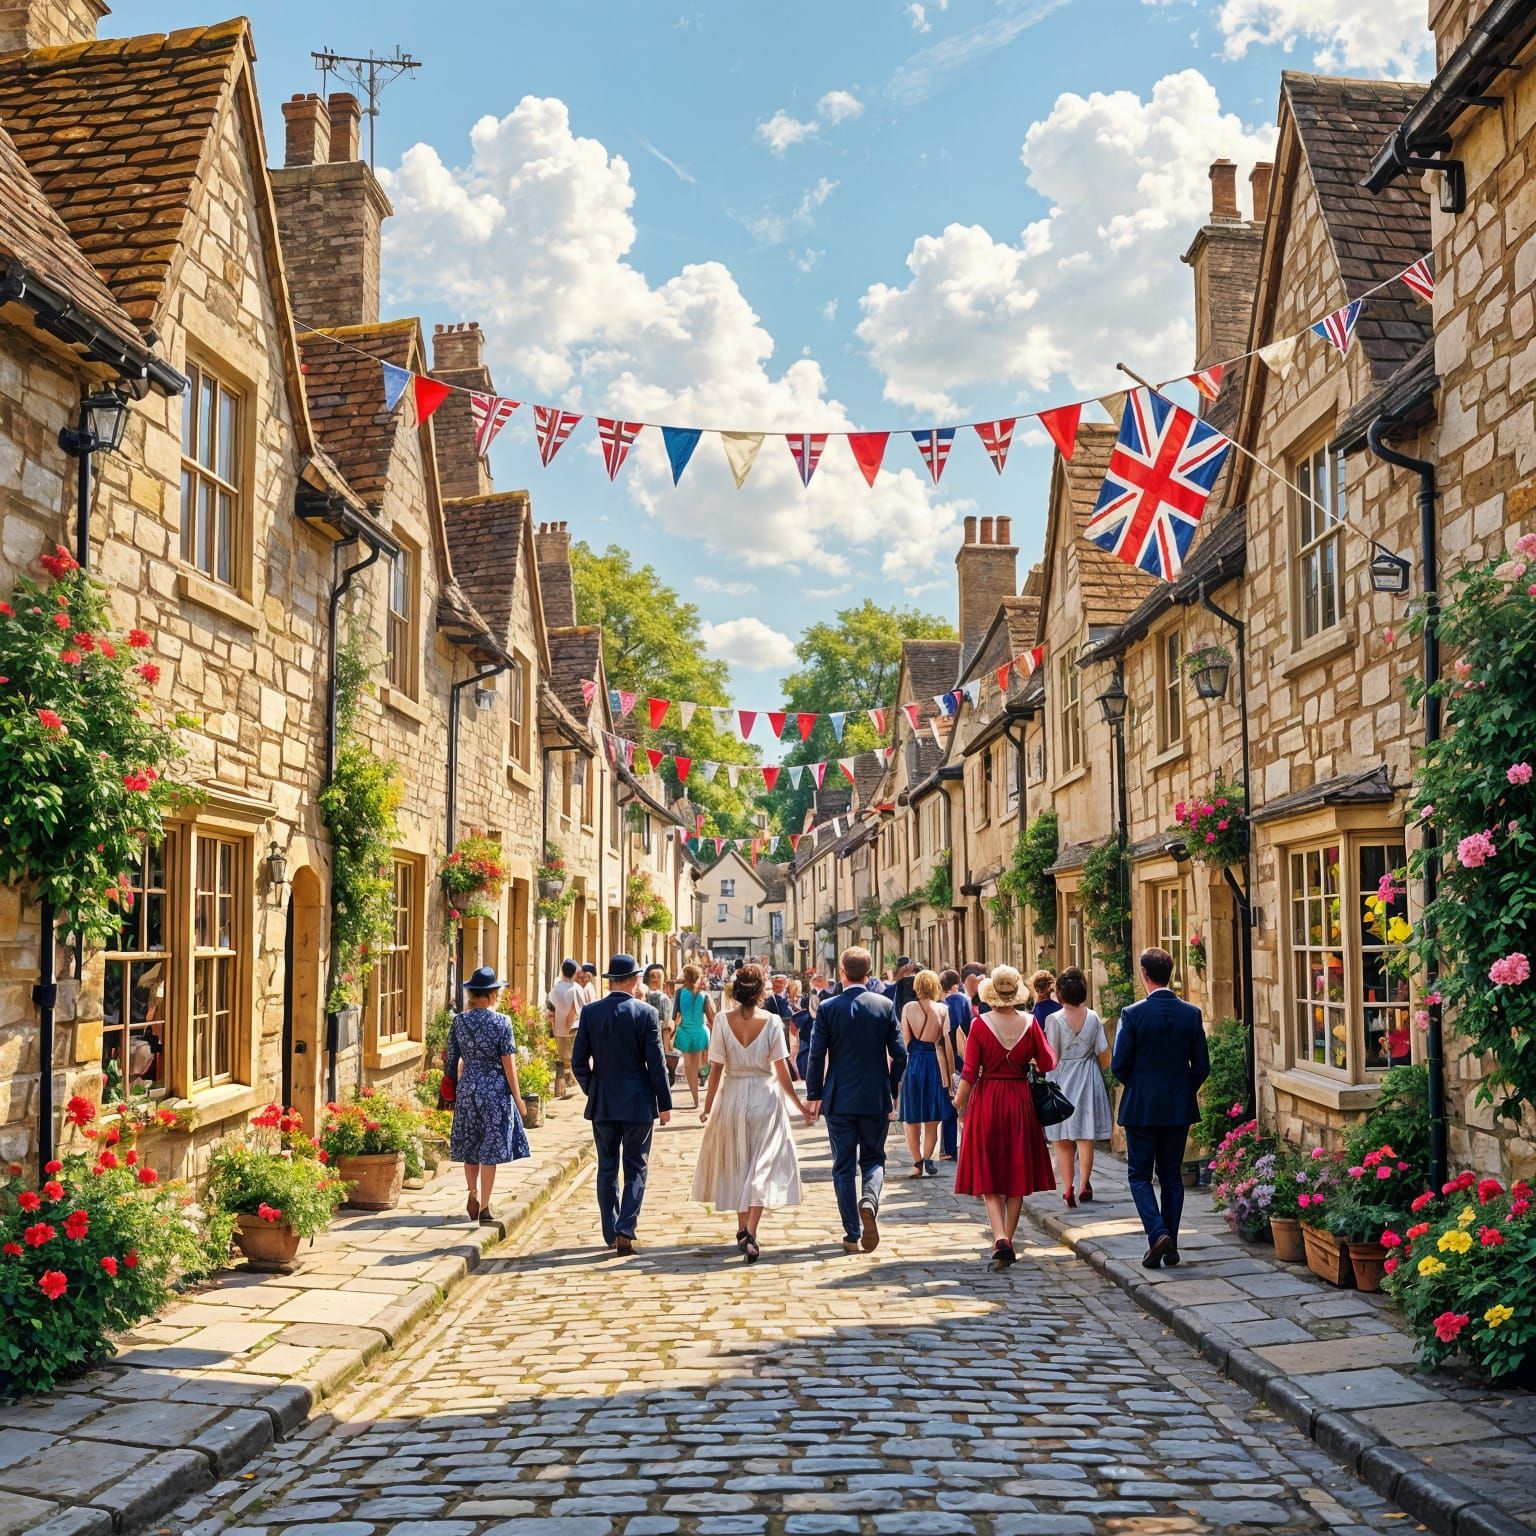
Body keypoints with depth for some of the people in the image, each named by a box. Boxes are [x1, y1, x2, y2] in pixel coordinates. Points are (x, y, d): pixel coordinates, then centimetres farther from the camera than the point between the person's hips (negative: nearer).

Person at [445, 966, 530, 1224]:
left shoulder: (458, 1021, 0)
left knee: (470, 1145, 17)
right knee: (491, 1147, 4)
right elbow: (508, 1064, -9)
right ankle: (484, 1207, 7)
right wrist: (517, 1098, -2)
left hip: (466, 1088, 3)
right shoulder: (501, 1022, -10)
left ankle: (473, 1196, 19)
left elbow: (452, 1061, 3)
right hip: (495, 1089, -3)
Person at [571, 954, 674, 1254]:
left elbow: (579, 1061, 0)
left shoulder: (590, 1012, -2)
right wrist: (664, 1103, 0)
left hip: (602, 1104, 2)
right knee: (636, 1170, 6)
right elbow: (656, 1063, -8)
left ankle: (611, 1234, 15)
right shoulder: (646, 1013, -9)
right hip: (638, 1104, -2)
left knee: (607, 1169, 11)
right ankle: (625, 1231, -5)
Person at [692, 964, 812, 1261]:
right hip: (765, 1095, -2)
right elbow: (782, 1070, -8)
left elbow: (716, 1070, -5)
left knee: (736, 1162, 18)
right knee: (763, 1163, 3)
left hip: (732, 1097, 2)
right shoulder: (771, 1021, -10)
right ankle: (750, 1231, -11)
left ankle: (742, 1229, 27)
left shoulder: (724, 1021, -8)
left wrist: (708, 1107, 6)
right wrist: (799, 1103, 3)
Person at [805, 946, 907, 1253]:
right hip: (877, 1098, 1)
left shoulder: (828, 1008, -7)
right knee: (873, 1158, 15)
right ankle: (869, 1200, -15)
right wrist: (892, 1090, 12)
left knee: (844, 1166, 8)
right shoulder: (885, 1006, -3)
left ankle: (852, 1235, 8)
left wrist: (813, 1095, 5)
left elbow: (816, 1056, -6)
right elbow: (899, 1054, -2)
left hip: (839, 1099, -1)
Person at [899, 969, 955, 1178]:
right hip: (936, 1064, 0)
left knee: (912, 1119, 11)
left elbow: (905, 1041, -3)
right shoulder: (943, 1009, -3)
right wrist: (951, 1072, 1)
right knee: (932, 1119, 11)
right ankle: (927, 1158, -6)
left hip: (913, 1062, 0)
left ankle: (918, 1163, 8)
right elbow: (946, 1042, -5)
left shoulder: (908, 1008, -3)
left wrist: (902, 1066, 7)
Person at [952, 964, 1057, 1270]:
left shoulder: (980, 1025, -10)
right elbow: (1047, 1064, 0)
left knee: (987, 1175, 5)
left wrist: (960, 1103, 3)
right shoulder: (1029, 1023, -5)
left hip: (987, 1101, -2)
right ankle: (1008, 1241, 21)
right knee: (1016, 1174, 14)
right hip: (1020, 1101, 2)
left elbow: (969, 1072, -10)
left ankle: (1000, 1240, -13)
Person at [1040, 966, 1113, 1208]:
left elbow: (1052, 1058, -14)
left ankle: (1068, 1189, 2)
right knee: (1086, 1138, 9)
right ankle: (1084, 1185, 6)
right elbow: (1103, 1054, -1)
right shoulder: (1093, 1018, -5)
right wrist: (1099, 1072, 17)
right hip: (1088, 1079, 2)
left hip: (1061, 1080, -2)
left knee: (1063, 1142, 6)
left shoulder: (1053, 1019, -13)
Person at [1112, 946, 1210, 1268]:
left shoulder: (1132, 1014, -13)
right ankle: (1170, 1246, 15)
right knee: (1172, 1176, 13)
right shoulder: (1191, 1013, -2)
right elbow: (1202, 1066, 0)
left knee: (1139, 1175, 7)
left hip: (1141, 1108, -3)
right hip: (1180, 1108, 4)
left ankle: (1158, 1234, -11)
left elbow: (1119, 1065, -11)